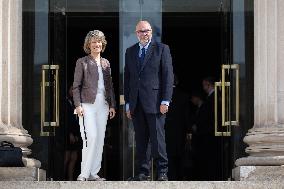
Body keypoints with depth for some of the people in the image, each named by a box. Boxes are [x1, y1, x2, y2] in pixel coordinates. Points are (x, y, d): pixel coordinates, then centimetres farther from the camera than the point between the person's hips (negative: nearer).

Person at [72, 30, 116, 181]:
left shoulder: (106, 63, 16)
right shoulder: (82, 62, 2)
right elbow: (76, 86, -1)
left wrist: (112, 105, 10)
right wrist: (78, 105, -11)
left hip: (103, 105, 5)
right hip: (87, 105, -5)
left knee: (100, 139, 3)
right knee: (91, 137, -16)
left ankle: (93, 173, 9)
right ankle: (84, 173, -10)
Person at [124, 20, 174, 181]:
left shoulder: (162, 49, 3)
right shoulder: (130, 52, 16)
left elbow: (168, 76, -1)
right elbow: (127, 78, 16)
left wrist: (165, 101, -9)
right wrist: (128, 103, 11)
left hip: (155, 101, -4)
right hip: (136, 104, 4)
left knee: (157, 138, -5)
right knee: (140, 140, 5)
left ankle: (162, 172, 2)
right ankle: (143, 172, 10)